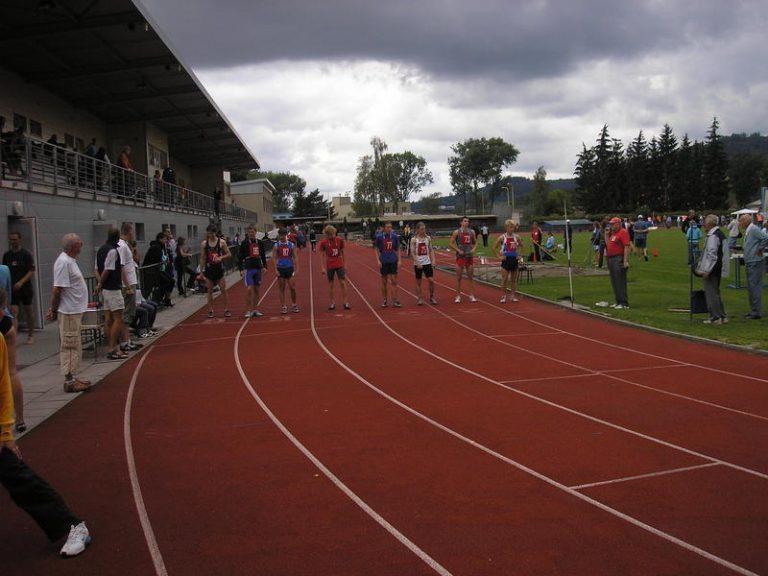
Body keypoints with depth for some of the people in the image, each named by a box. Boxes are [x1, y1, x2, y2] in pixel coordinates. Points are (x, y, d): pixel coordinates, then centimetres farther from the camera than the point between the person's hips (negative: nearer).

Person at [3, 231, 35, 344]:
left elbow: (31, 271, -11)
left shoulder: (26, 254, -7)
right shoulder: (6, 255, 5)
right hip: (12, 290, 2)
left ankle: (30, 335, 24)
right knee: (14, 313, -6)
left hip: (25, 288, -2)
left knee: (28, 312, 10)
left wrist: (21, 282, -22)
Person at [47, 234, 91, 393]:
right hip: (69, 312, -10)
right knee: (70, 346, -5)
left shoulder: (70, 260, 13)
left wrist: (53, 309, 16)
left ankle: (72, 377, 23)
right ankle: (69, 381, -1)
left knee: (74, 346, 15)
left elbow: (57, 289, 17)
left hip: (75, 311, 10)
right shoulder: (64, 262, -18)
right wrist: (53, 311, -15)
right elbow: (57, 289, -21)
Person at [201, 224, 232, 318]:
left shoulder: (221, 242, -4)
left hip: (219, 268, -1)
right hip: (208, 269, 1)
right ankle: (210, 310, 13)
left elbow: (229, 254, 0)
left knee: (223, 290, 1)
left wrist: (221, 257, -18)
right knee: (209, 291, 6)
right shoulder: (204, 244, 0)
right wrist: (201, 271, 2)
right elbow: (203, 258, 4)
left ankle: (226, 309, 8)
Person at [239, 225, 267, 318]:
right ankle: (248, 311, -6)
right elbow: (240, 257, -4)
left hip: (258, 268, 5)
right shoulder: (244, 243, -4)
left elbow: (263, 256, 16)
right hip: (248, 268, -5)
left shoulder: (260, 243, 8)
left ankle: (255, 310, 17)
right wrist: (241, 269, -10)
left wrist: (264, 266, 8)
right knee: (249, 289, -11)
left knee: (256, 290, 9)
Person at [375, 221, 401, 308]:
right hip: (383, 262, -1)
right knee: (384, 282, 6)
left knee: (394, 281, -1)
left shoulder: (395, 236, 2)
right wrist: (378, 261, -7)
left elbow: (398, 250, 8)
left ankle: (395, 300, 4)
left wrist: (399, 261, 0)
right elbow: (377, 250, 3)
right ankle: (385, 300, 15)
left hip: (393, 261, 1)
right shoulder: (379, 237, -2)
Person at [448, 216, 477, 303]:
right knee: (459, 277, 1)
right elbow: (450, 243, -6)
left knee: (470, 277, 5)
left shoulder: (472, 232, 7)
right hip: (460, 257, -3)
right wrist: (458, 250, -13)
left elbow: (475, 242, 17)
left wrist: (474, 249, -1)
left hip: (470, 256, 3)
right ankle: (458, 296, 8)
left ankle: (472, 295, 10)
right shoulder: (456, 232, -5)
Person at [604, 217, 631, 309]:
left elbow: (627, 247, -18)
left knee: (620, 282, -9)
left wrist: (626, 261, -24)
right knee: (614, 282, 13)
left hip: (619, 260, -10)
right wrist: (606, 235, 12)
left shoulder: (623, 232, -11)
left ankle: (624, 303, -6)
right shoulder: (612, 233, 18)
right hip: (611, 259, 10)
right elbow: (608, 244, 23)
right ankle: (618, 302, 22)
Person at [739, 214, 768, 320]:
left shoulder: (754, 229, -15)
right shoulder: (748, 231, 15)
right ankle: (753, 310, 22)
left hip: (755, 263, -10)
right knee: (751, 288, 15)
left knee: (755, 287, -7)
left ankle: (757, 312, -3)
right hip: (750, 263, 10)